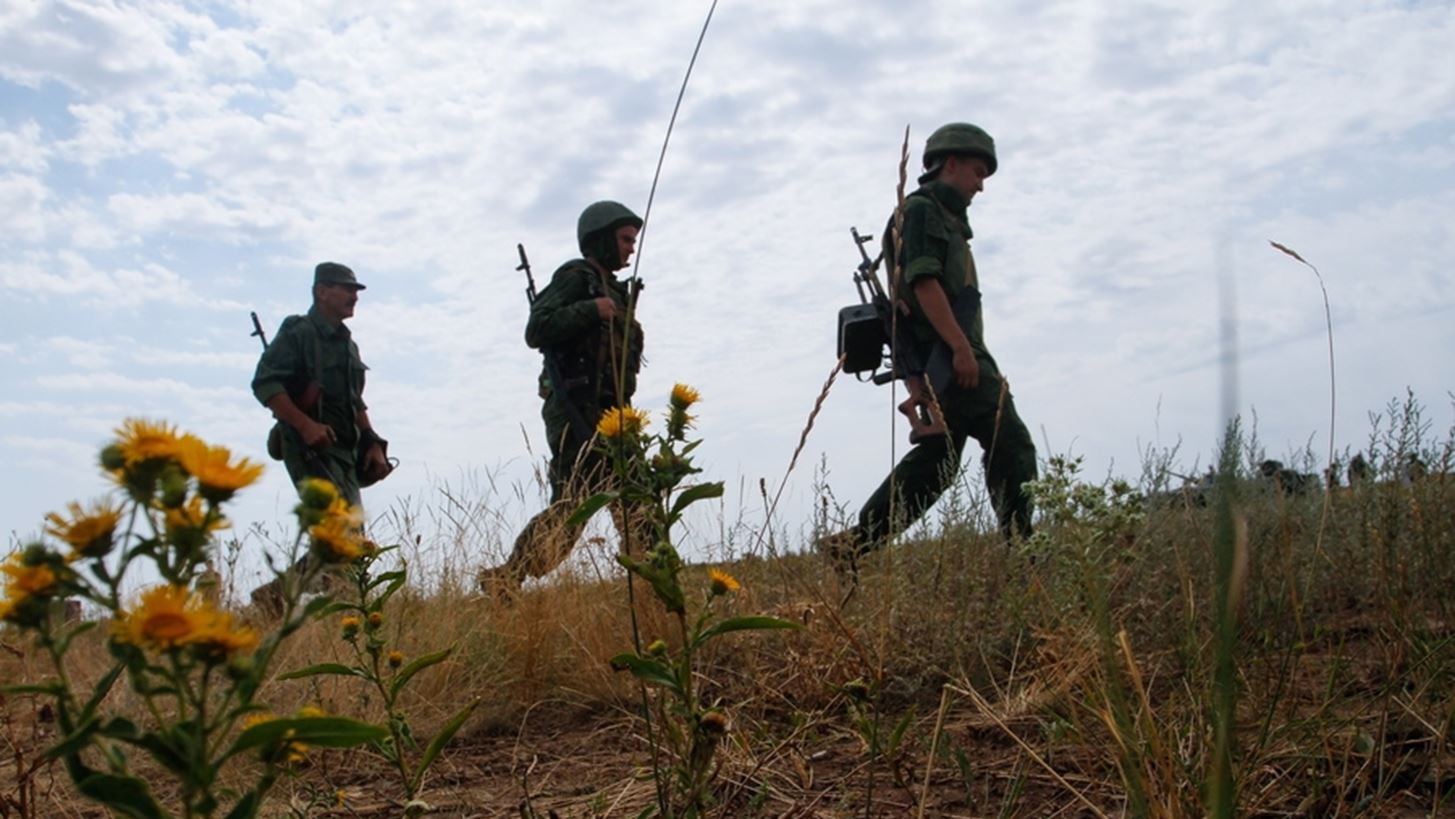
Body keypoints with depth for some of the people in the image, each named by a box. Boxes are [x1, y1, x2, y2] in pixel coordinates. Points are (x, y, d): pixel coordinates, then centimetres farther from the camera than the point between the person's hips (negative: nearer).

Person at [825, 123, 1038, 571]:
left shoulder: (943, 217, 28)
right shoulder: (922, 209, -3)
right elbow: (923, 280, -16)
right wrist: (960, 345, -23)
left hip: (947, 356, 10)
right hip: (946, 353, -10)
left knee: (936, 458, 8)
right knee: (1011, 444, -12)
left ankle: (854, 544, 9)